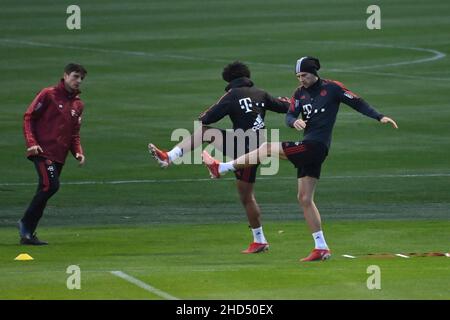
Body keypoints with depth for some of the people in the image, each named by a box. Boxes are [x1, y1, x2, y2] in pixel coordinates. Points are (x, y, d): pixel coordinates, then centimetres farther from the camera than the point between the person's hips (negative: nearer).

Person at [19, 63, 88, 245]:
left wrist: (78, 152, 6)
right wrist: (31, 143, -15)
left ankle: (28, 234, 10)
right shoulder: (48, 95, -1)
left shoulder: (78, 104, 18)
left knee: (45, 192, 5)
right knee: (51, 185, -21)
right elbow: (28, 118, -3)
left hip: (59, 155, 7)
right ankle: (26, 224, -9)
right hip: (43, 152, -7)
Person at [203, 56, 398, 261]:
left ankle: (220, 168, -3)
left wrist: (379, 117, -8)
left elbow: (357, 103, 1)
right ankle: (321, 248, 8)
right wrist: (294, 121, -18)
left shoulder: (332, 88, -2)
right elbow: (289, 116, 6)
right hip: (308, 149, 8)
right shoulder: (300, 93, 15)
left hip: (316, 145, -8)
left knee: (267, 149, -12)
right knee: (305, 199, 6)